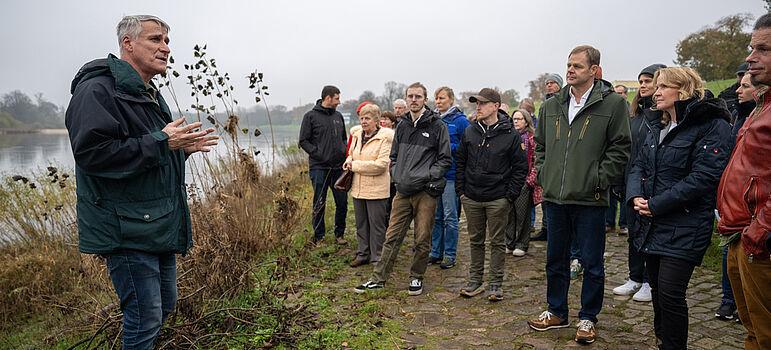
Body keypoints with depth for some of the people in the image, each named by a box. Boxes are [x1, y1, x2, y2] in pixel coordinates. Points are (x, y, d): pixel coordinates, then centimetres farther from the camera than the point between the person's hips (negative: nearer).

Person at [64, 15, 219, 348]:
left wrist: (183, 148, 9)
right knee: (146, 316, -6)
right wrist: (161, 143, -22)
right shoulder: (98, 89, -12)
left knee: (165, 305, 18)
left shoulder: (150, 93, 18)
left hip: (160, 222, 10)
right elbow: (91, 152, -24)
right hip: (126, 229, -10)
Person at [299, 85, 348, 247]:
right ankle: (319, 237, 16)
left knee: (342, 203, 7)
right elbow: (303, 141, -4)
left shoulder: (338, 116, 14)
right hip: (319, 167, -5)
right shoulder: (311, 116, -2)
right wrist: (318, 154, -13)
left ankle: (339, 234, 23)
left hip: (339, 167, 5)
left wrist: (345, 152, 5)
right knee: (319, 205, 3)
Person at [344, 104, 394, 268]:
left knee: (376, 224, 2)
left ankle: (377, 258, 14)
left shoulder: (385, 137, -12)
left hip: (376, 189, -7)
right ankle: (363, 254, 29)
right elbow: (351, 154, 26)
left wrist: (355, 166, -15)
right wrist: (349, 162, 1)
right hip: (358, 187, 7)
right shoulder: (357, 135, 10)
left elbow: (381, 165, -20)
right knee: (361, 223, 15)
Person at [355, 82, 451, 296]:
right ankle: (378, 279, 15)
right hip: (402, 190, 4)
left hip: (425, 192, -4)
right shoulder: (402, 125, 13)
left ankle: (416, 278, 23)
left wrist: (428, 176, -11)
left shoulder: (437, 125, -2)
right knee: (392, 236, 7)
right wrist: (397, 176, 8)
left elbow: (445, 159, -1)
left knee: (422, 239, 6)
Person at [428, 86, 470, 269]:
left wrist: (449, 147, -17)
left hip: (450, 174, -5)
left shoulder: (460, 120, -4)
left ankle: (450, 255, 12)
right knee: (435, 215, 11)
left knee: (450, 216, 1)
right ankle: (436, 252, 21)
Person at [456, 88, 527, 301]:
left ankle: (495, 284, 15)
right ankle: (475, 280, 23)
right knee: (475, 240, 12)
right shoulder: (470, 132, 6)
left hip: (498, 200, -3)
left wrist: (510, 195, -8)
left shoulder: (510, 135, -5)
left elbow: (520, 167, -3)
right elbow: (460, 162, 11)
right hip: (471, 198, 3)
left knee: (497, 242, 6)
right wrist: (461, 190, 4)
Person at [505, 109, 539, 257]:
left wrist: (530, 179, -10)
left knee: (522, 213, 1)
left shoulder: (532, 138, -1)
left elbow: (536, 161, -4)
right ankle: (510, 243, 17)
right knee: (509, 213, 6)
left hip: (524, 182, -4)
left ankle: (522, 245, 12)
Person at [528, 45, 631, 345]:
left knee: (592, 262, 7)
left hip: (590, 199, -4)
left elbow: (620, 149, -5)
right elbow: (540, 145, 20)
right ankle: (556, 312, 31)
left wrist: (598, 180, -11)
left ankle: (588, 317, 25)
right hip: (554, 197, 5)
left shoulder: (613, 104, -4)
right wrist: (543, 174, 8)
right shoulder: (551, 106, 10)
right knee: (555, 259, 15)